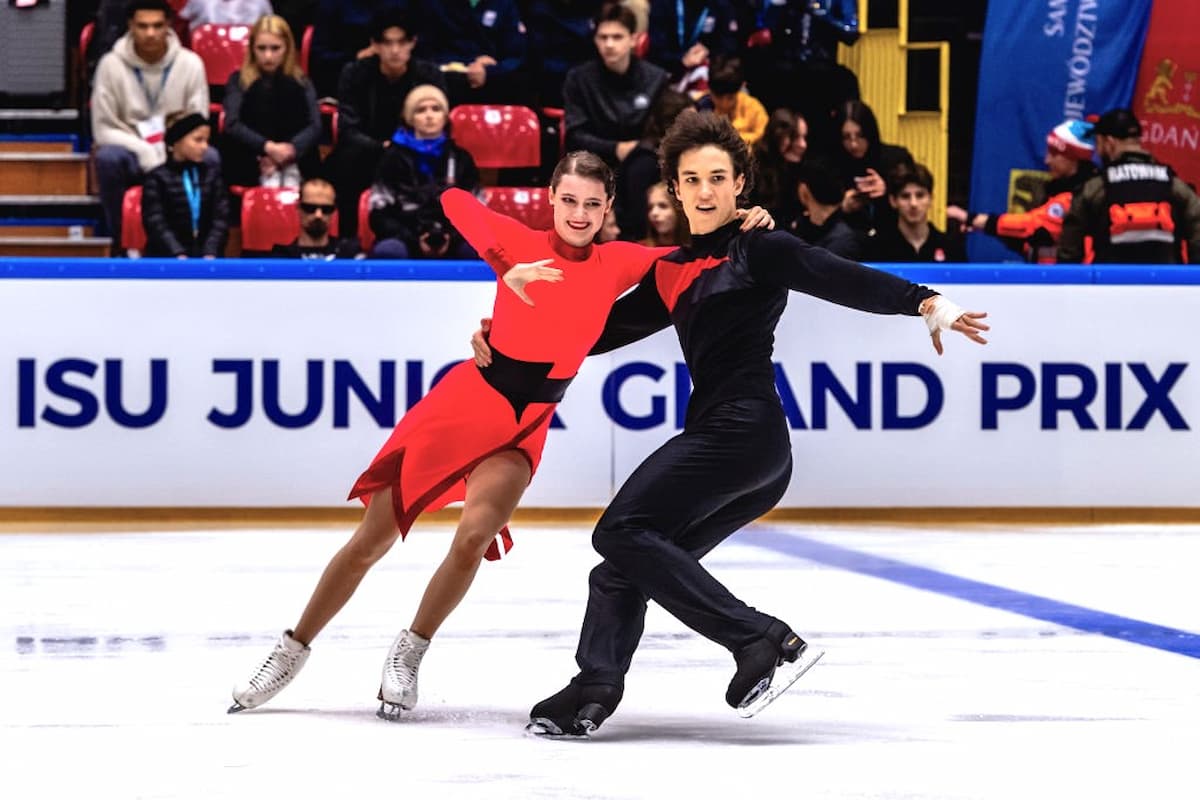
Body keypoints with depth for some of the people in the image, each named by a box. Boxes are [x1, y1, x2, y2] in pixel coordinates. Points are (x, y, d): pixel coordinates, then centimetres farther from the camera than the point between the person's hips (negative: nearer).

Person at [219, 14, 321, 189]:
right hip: (249, 165, -1)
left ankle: (289, 171, -27)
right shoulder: (239, 81, 8)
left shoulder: (301, 83, 11)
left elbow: (315, 126, 0)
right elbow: (232, 125, -4)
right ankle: (268, 175, -32)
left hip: (296, 161, 1)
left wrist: (290, 149, -18)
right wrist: (267, 147, -18)